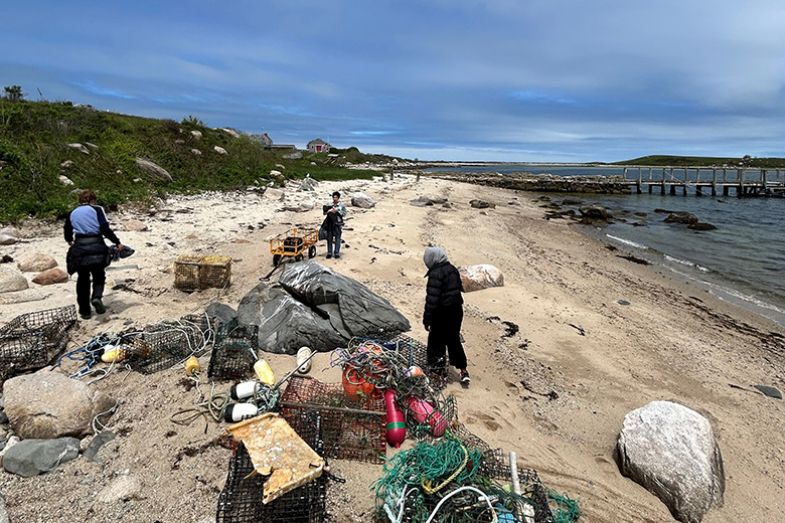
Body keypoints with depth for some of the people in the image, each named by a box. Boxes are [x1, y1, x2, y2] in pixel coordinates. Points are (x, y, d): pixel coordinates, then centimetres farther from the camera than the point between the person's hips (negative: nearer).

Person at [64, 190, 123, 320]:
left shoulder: (72, 214, 14)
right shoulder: (97, 210, 2)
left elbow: (67, 234, 21)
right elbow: (105, 229, -10)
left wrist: (70, 241, 42)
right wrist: (117, 242, -2)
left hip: (79, 248, 3)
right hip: (96, 247, -3)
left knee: (83, 280, 14)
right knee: (99, 276, 14)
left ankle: (85, 311, 17)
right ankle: (97, 297, -14)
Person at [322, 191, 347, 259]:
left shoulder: (342, 205, 7)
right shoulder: (329, 205, 15)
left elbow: (344, 214, -1)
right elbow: (324, 212, 12)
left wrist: (337, 211, -12)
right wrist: (328, 211, -9)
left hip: (338, 223, -3)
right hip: (330, 223, 3)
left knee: (337, 238, -7)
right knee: (329, 238, 2)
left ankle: (337, 253, -5)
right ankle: (329, 253, 7)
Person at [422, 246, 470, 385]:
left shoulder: (435, 273, -19)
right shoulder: (453, 269, 6)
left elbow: (432, 298, -21)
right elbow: (459, 288, 15)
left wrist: (427, 320, -16)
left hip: (442, 312, -8)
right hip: (457, 309, 8)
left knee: (436, 340, 12)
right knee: (454, 340, 15)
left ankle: (437, 364, 23)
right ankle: (463, 371, 15)